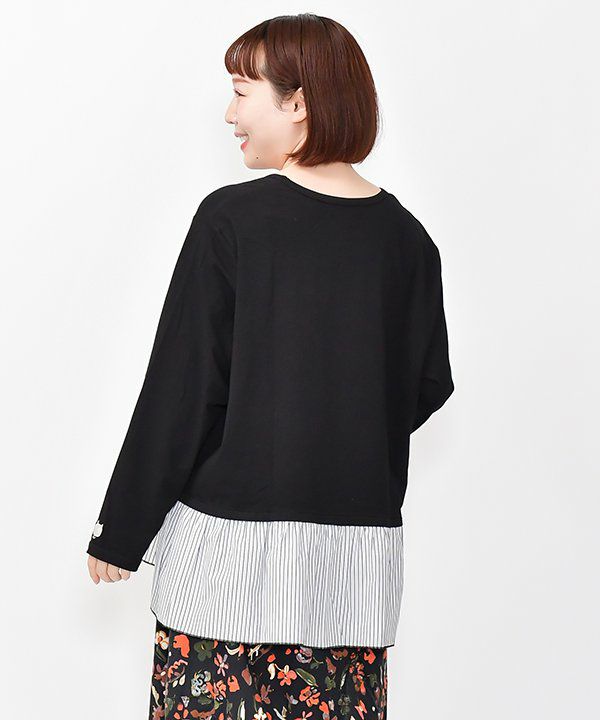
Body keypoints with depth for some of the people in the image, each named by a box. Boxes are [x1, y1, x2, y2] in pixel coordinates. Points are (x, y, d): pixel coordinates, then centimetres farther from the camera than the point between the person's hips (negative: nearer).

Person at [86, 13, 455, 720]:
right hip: (362, 549, 4)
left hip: (234, 540, -4)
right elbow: (430, 385, 11)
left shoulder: (231, 219, -9)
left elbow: (181, 389, -8)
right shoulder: (406, 237, 3)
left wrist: (120, 533, -1)